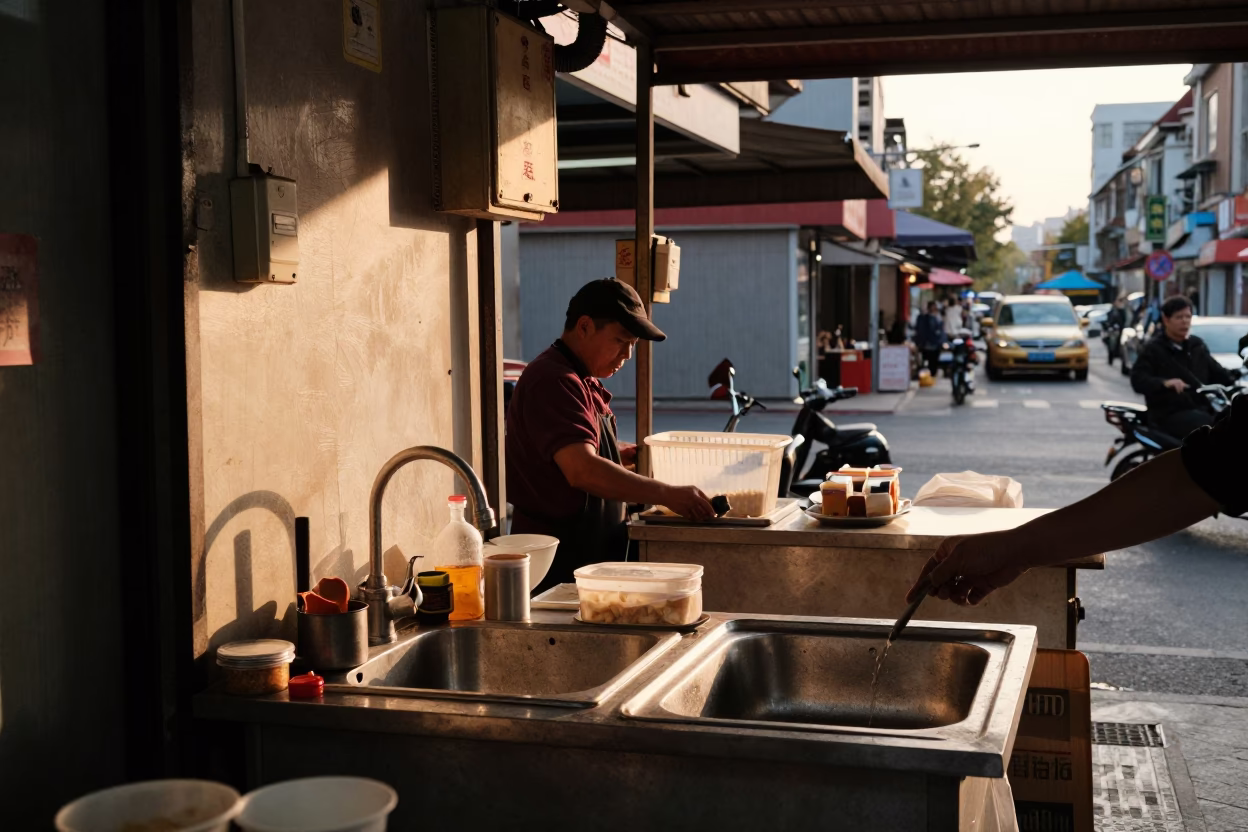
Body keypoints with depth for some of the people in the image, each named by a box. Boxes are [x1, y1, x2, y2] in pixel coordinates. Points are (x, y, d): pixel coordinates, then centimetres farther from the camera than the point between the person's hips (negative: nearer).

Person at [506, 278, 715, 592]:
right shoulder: (553, 383, -19)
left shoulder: (582, 381, 15)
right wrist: (667, 494, -31)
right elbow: (582, 470, -31)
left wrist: (624, 455, 8)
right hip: (559, 561, -10)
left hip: (587, 552, 10)